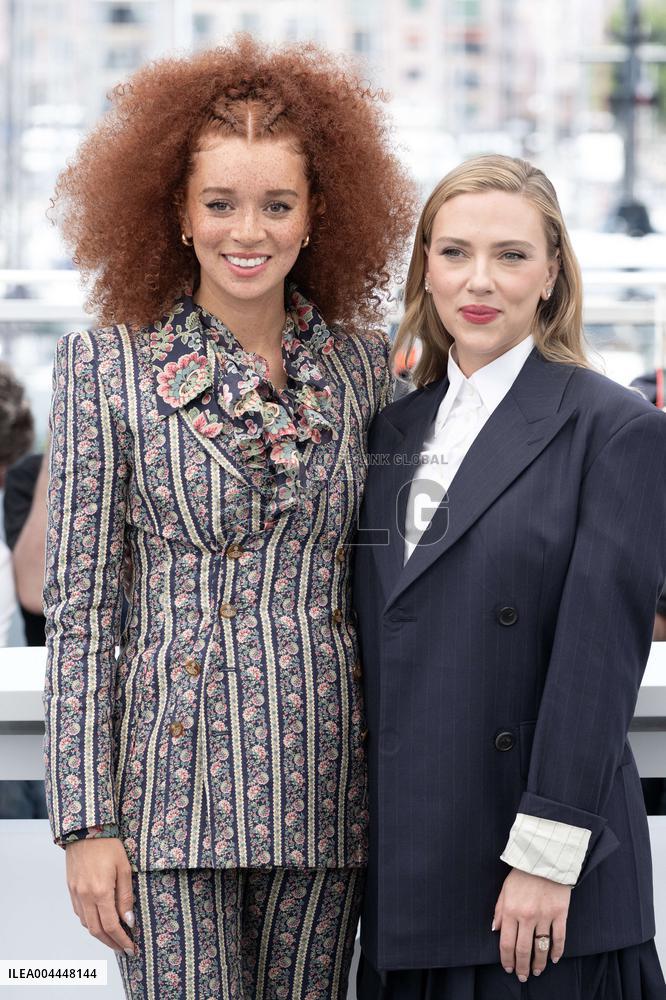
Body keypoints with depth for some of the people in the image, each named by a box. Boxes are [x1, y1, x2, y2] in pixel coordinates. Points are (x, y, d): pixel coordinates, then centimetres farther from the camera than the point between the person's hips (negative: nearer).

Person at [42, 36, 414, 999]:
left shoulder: (361, 363, 8)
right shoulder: (108, 367, -1)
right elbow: (79, 605, -2)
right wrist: (87, 821, -6)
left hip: (324, 776, 3)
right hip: (176, 772, -3)